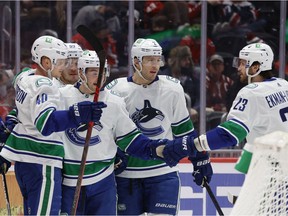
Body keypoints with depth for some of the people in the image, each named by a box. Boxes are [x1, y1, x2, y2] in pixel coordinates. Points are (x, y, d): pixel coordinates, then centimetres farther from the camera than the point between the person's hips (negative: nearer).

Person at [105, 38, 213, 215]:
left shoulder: (173, 89, 0)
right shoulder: (116, 91, -6)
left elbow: (184, 128, 10)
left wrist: (201, 160, 9)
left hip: (164, 173, 0)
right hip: (127, 173, 0)